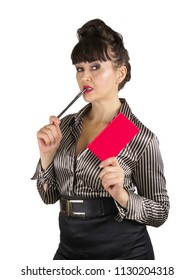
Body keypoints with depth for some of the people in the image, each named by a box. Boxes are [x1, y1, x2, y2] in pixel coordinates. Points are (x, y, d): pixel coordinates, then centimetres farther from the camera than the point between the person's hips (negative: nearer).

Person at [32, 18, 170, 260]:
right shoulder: (67, 125, 0)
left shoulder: (141, 138, -13)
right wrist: (47, 154, -11)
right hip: (69, 248, 5)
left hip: (123, 250, -4)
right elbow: (49, 195, 5)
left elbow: (160, 212, -7)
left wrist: (121, 195, -23)